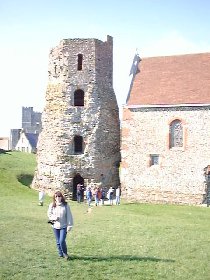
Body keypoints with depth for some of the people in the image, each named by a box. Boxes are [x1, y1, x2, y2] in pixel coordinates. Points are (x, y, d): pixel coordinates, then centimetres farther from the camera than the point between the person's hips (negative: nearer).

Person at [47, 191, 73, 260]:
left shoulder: (65, 205, -8)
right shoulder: (52, 205, -2)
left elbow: (69, 216, -5)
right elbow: (49, 214, 6)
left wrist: (69, 225, -9)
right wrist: (54, 217, -14)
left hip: (63, 226, -3)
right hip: (55, 226, 3)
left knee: (62, 241, -10)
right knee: (58, 242, 11)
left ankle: (65, 253, 14)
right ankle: (61, 254, 29)